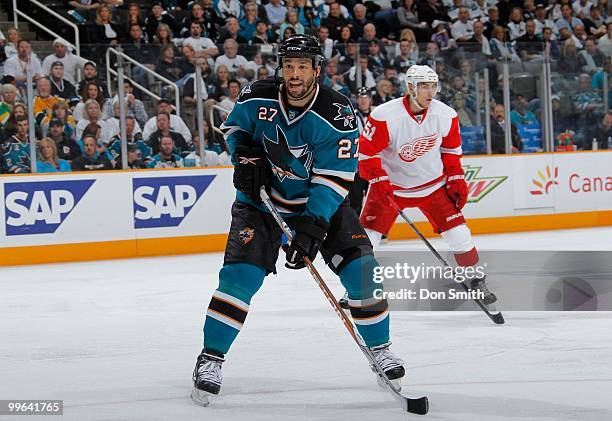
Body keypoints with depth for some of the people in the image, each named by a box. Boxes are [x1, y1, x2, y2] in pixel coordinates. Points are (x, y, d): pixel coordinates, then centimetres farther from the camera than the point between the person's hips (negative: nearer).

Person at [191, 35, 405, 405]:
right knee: (241, 273, -17)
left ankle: (380, 348, 10)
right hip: (263, 197, 0)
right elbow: (234, 126, 8)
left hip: (321, 202, 0)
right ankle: (211, 357, -8)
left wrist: (311, 228, -34)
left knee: (361, 268, -10)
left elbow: (335, 179, -25)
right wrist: (246, 157, -12)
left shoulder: (337, 114, -23)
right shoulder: (259, 98, -15)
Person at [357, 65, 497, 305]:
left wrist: (456, 179, 4)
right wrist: (378, 182, -24)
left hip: (433, 183, 2)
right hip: (391, 184, -2)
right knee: (368, 234, -6)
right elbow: (367, 151, -17)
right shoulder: (385, 116, -24)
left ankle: (476, 280, 14)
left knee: (458, 232, -4)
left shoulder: (446, 115, -11)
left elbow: (451, 149, 6)